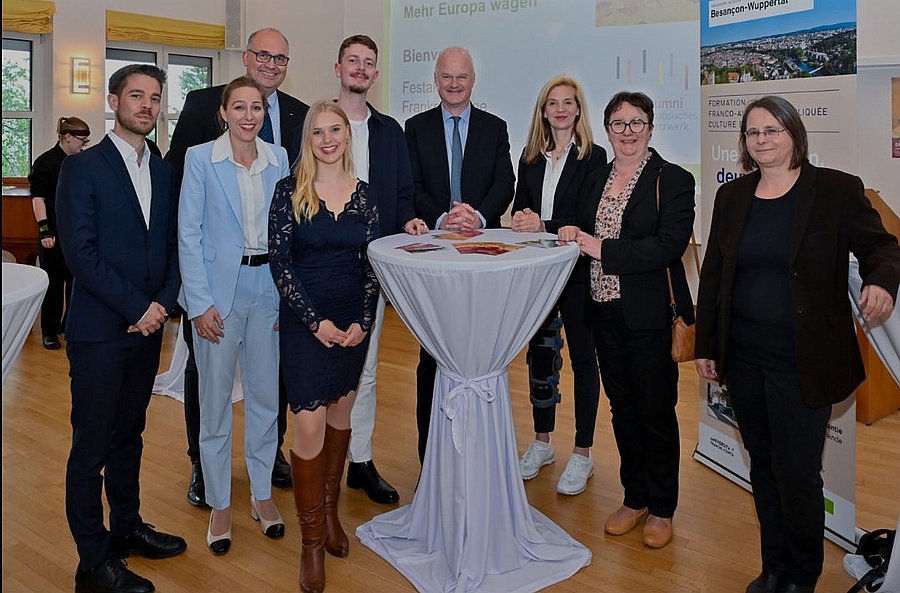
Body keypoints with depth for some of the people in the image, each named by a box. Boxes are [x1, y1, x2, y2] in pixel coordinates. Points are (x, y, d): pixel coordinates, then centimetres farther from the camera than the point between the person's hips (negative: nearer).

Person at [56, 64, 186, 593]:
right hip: (99, 330, -5)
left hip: (148, 327, 6)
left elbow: (174, 247, 10)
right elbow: (80, 251, -14)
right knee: (92, 445, 3)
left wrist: (163, 302, -6)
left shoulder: (165, 172, 11)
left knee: (129, 434, 18)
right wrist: (137, 307, -15)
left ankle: (126, 527, 33)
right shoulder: (83, 168, -6)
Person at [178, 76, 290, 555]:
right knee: (215, 398, 6)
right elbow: (188, 234, -6)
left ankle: (262, 493, 27)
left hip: (269, 287, 3)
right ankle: (219, 504, 20)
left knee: (266, 394, 10)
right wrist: (200, 302, -11)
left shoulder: (279, 159, 5)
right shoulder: (200, 159, -4)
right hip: (219, 289, -3)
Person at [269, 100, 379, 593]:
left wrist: (363, 322, -8)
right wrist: (316, 320, -13)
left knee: (340, 414, 13)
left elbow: (372, 264, 4)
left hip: (353, 322, 3)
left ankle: (330, 511, 32)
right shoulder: (289, 191, -4)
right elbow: (279, 262, -7)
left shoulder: (364, 194, 4)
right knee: (309, 424, -7)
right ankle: (312, 541, 7)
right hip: (305, 322, -3)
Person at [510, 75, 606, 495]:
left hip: (576, 270, -5)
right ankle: (541, 443, 29)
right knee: (539, 354, 13)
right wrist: (520, 220, -11)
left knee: (582, 357, 4)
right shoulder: (530, 159, 10)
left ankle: (582, 454, 15)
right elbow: (519, 211, 11)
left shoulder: (593, 157, -6)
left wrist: (544, 225, -21)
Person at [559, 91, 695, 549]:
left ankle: (662, 508, 23)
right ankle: (634, 498, 31)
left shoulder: (673, 180, -7)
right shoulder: (595, 181, 13)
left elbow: (670, 244, -19)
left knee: (655, 411, 6)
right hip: (605, 311, 6)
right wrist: (569, 236, -4)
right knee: (622, 408, 15)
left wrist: (602, 248, -19)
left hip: (651, 316, -5)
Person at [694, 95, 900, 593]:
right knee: (763, 466, 15)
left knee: (797, 472, 0)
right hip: (744, 358, 5)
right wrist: (705, 345, 8)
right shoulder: (732, 197, 8)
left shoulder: (836, 190, -4)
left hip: (802, 363, -4)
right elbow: (712, 275, 10)